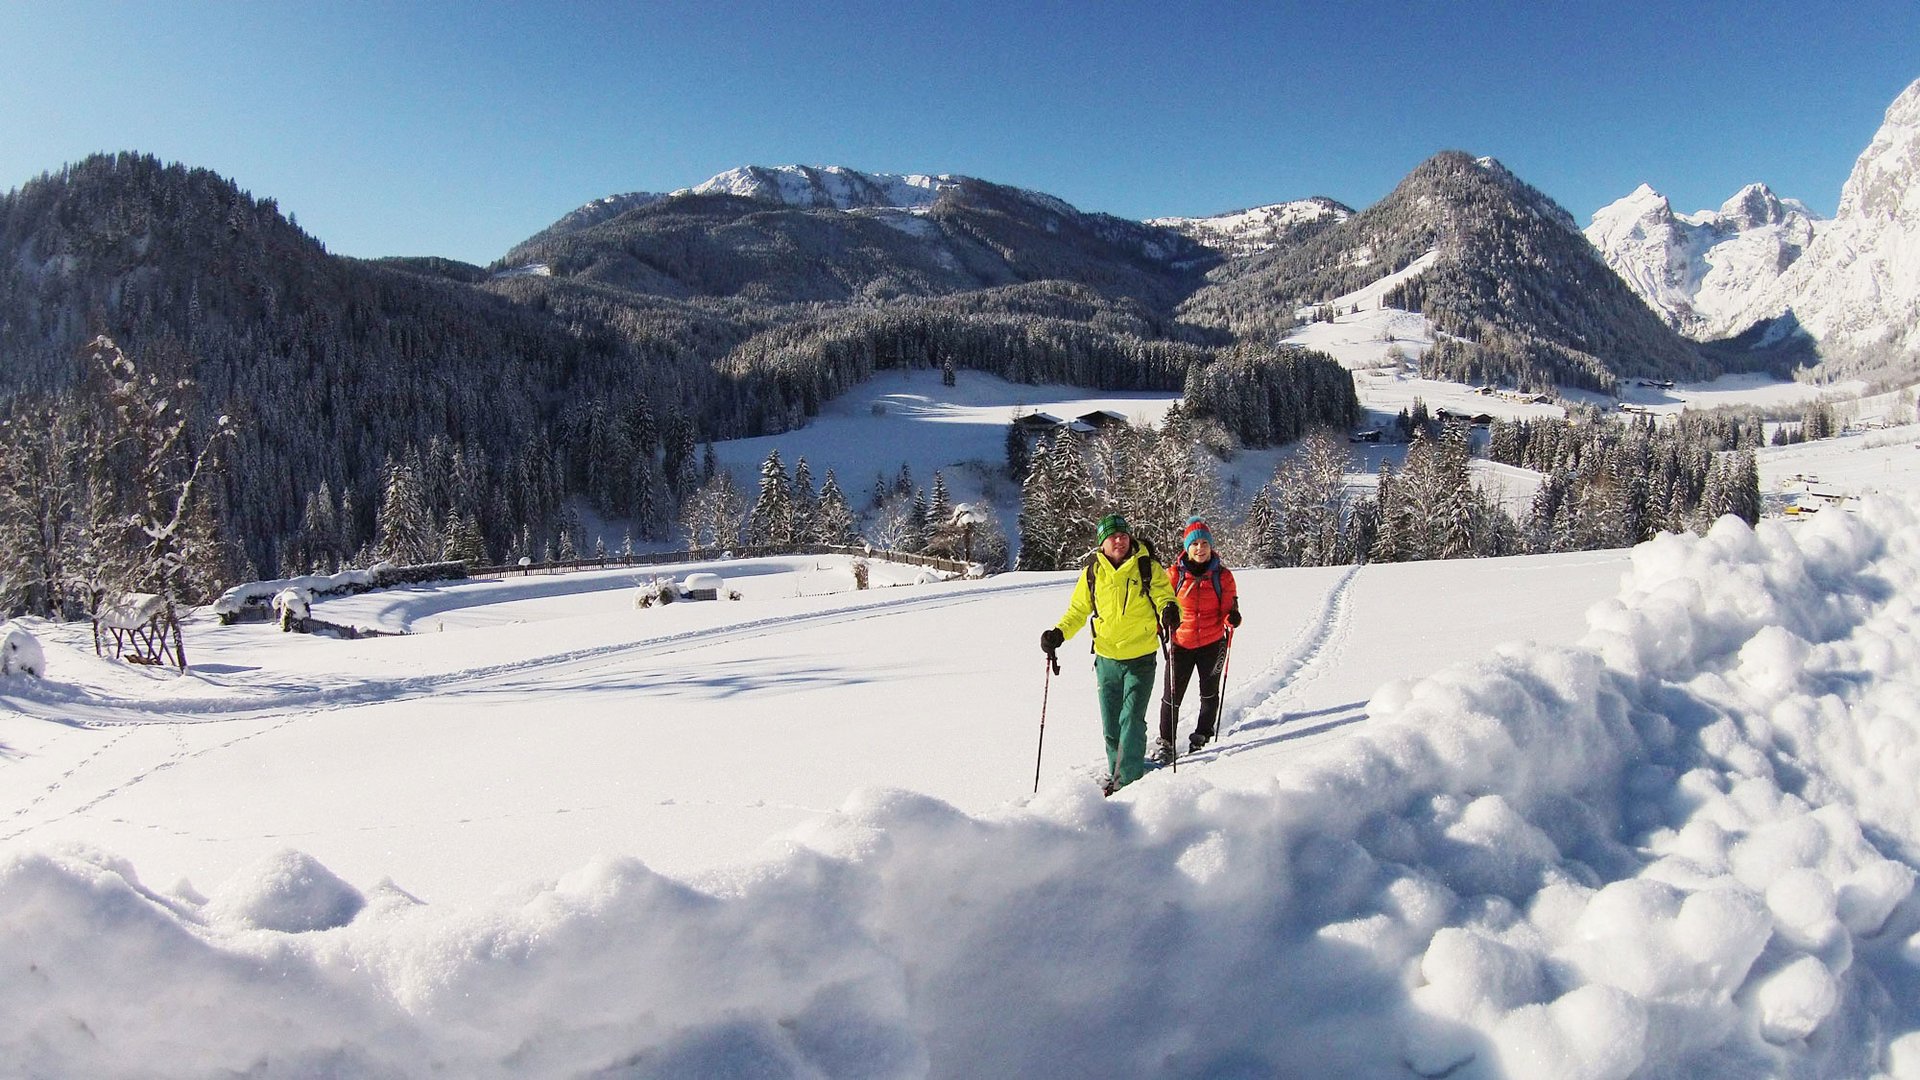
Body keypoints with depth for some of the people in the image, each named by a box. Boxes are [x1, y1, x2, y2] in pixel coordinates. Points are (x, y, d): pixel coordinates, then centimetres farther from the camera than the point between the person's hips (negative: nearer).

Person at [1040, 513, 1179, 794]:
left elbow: (1164, 597, -5)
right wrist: (1059, 633, -6)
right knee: (1110, 724, 9)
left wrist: (1170, 611, -29)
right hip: (1107, 658, 3)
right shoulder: (1093, 572, 2)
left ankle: (1128, 779, -4)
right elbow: (1078, 611, 11)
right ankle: (1116, 771, 28)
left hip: (1141, 659, -3)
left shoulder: (1148, 567, -5)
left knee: (1132, 719, -12)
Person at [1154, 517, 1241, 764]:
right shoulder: (1174, 574, -6)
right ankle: (1165, 742, 15)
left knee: (1209, 693, 18)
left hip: (1212, 643, 1)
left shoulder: (1222, 575, -4)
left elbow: (1228, 610, -1)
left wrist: (1232, 618, -22)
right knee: (1172, 695, -1)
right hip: (1181, 643, -1)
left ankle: (1203, 735, 38)